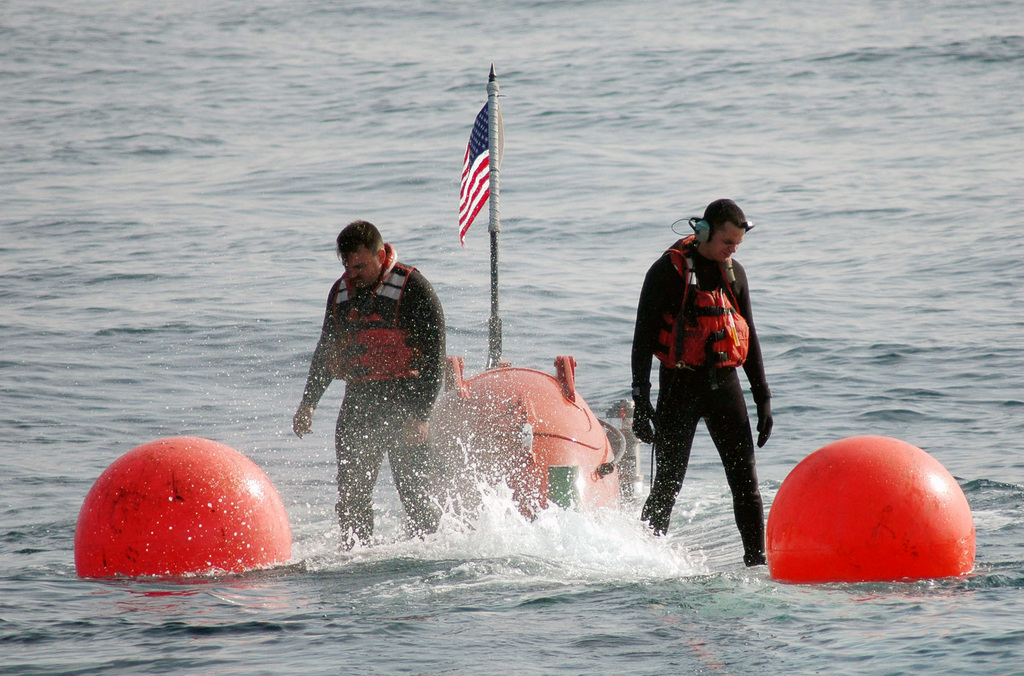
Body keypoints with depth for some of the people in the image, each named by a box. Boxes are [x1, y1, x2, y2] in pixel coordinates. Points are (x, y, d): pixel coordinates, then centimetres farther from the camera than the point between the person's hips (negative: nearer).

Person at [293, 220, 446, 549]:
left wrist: (421, 414, -18)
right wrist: (308, 402, 18)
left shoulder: (413, 289, -8)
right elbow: (325, 350, 23)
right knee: (352, 488, 3)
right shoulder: (341, 292, 11)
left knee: (413, 488, -7)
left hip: (403, 400, -6)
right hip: (358, 399, 6)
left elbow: (434, 358, -11)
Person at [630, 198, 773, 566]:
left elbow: (749, 338, 18)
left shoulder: (733, 273, 11)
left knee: (745, 479, 1)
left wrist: (763, 398, 14)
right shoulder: (668, 272, -7)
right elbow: (643, 338, -8)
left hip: (724, 384, 5)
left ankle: (756, 560, 4)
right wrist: (641, 400, -14)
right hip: (680, 384, -5)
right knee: (669, 482, -4)